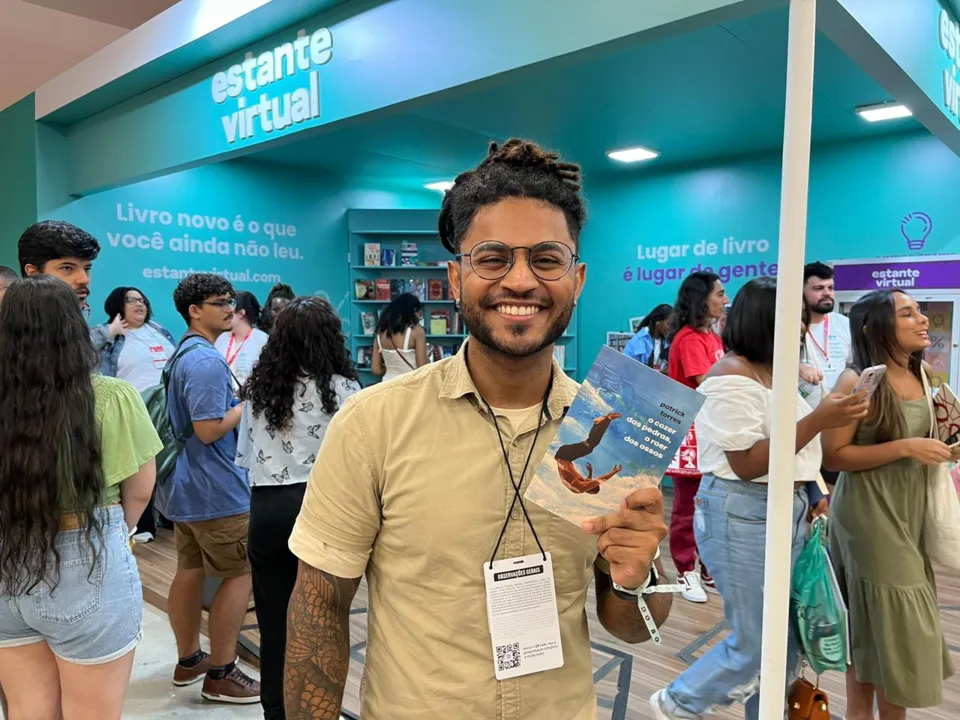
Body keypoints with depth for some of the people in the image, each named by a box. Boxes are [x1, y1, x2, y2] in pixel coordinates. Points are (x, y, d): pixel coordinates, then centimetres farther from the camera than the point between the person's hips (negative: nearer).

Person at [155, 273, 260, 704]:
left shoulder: (182, 353, 13)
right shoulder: (207, 360, -21)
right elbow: (209, 429, -26)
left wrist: (241, 396, 14)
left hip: (186, 483, 10)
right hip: (214, 487, -10)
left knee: (190, 570, 17)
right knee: (240, 574, 0)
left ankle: (188, 661, 30)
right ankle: (220, 674, 10)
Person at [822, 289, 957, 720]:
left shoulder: (922, 377, 7)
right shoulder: (858, 381, -16)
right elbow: (833, 456, -19)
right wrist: (906, 448, -22)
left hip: (910, 514, 7)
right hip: (870, 516, -7)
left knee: (874, 623, 15)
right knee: (887, 620, 2)